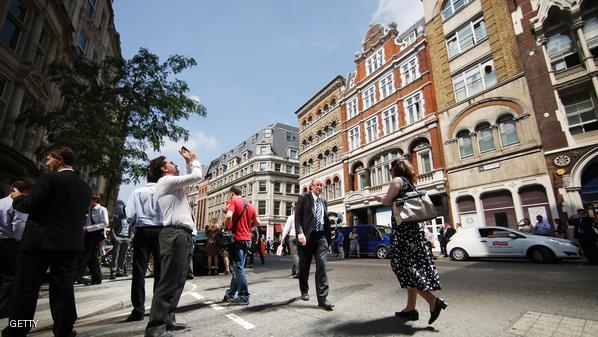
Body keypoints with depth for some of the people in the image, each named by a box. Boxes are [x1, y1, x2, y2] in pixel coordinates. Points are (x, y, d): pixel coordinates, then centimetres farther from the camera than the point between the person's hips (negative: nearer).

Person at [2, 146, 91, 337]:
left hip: (40, 241, -4)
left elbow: (29, 206, -10)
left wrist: (17, 198, 11)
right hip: (70, 244, 5)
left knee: (25, 290, 9)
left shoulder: (49, 178, -8)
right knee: (64, 290, 10)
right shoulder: (85, 187, 8)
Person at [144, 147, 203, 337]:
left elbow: (191, 178, 39)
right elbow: (197, 177, -9)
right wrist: (194, 160, 9)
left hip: (184, 236, 10)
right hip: (175, 235, -10)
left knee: (178, 281, 12)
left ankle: (167, 320, 20)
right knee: (169, 282, -9)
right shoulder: (165, 181, -3)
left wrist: (189, 162, 33)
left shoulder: (174, 185, 25)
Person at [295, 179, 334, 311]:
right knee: (304, 266, 11)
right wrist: (300, 233, -20)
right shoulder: (303, 198, 0)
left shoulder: (324, 201, 16)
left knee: (321, 266, -7)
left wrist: (329, 236, 13)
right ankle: (304, 290, 35)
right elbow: (298, 217, -7)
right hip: (307, 236, -3)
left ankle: (322, 299, -3)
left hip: (321, 237, 3)